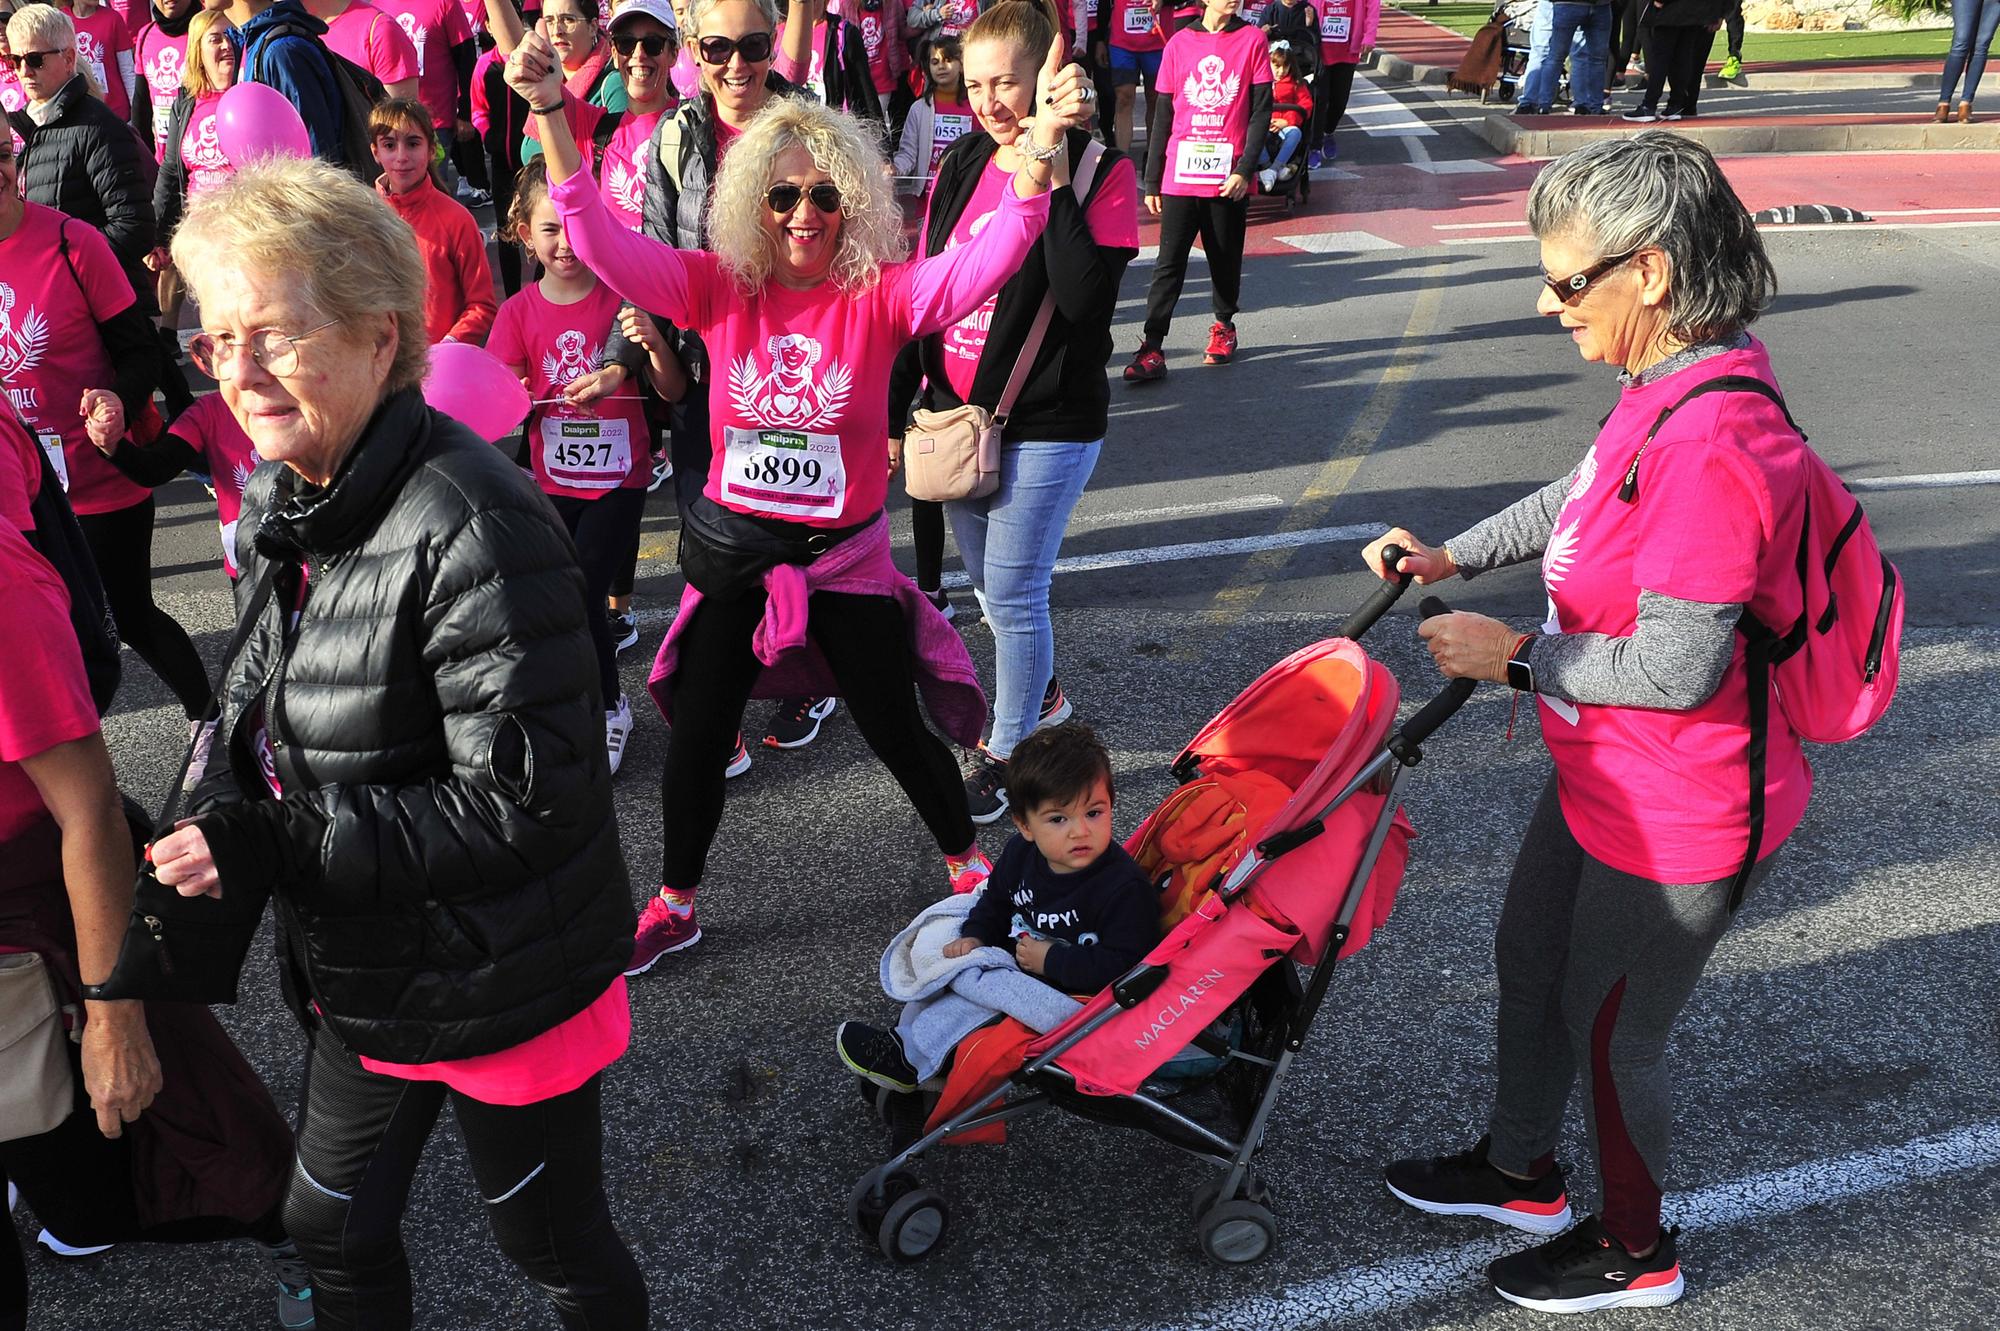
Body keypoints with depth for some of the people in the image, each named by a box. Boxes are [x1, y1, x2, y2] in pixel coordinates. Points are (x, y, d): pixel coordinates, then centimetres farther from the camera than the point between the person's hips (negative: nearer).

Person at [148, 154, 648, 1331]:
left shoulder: (471, 527, -28)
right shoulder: (283, 503, 0)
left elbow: (524, 802, -29)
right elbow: (262, 703, 16)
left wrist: (271, 848, -26)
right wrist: (215, 815, -5)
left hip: (507, 993, -8)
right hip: (364, 976, 8)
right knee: (335, 1232, 26)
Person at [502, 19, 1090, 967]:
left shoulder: (879, 298, -11)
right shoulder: (720, 290, -5)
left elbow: (984, 263, -26)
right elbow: (603, 244, -13)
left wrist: (1039, 150, -42)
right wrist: (551, 116, -25)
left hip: (845, 557, -2)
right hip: (733, 554, 2)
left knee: (897, 731, 11)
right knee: (697, 736, 13)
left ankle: (967, 863, 38)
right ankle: (673, 908, 35)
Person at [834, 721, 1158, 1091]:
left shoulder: (1125, 887, -27)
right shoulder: (1021, 852, -5)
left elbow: (1124, 964, -28)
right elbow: (997, 900, 15)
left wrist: (1051, 960, -24)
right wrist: (975, 936, -5)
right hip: (1015, 963, 8)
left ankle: (913, 1063, -5)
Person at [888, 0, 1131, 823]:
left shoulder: (1102, 172, -12)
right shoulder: (962, 166, 5)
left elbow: (1087, 301, -26)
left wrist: (1053, 186, -28)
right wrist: (893, 409, 9)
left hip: (1046, 428, -6)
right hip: (956, 416, 6)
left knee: (1013, 596, 0)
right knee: (991, 585, 19)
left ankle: (1008, 754, 18)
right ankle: (1040, 693, 44)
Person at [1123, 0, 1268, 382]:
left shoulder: (1252, 40, 2)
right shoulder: (1179, 44, 5)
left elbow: (1261, 111, 0)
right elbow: (1163, 116, 8)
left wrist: (1245, 169, -9)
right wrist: (1152, 181, 6)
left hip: (1229, 178, 0)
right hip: (1181, 175, 0)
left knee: (1226, 259, 12)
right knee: (1169, 262, -4)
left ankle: (1224, 326, 33)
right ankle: (1152, 347, -5)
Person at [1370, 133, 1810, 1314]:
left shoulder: (1711, 445, -34)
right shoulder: (1668, 390, -3)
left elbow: (1679, 669, -31)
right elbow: (1580, 500, 17)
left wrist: (1518, 658, -18)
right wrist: (1451, 557, 14)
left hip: (1677, 822, -9)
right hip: (1605, 778, 9)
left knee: (1613, 1035, 13)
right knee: (1530, 963, 25)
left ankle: (1637, 1251, 41)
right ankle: (1521, 1173, 50)